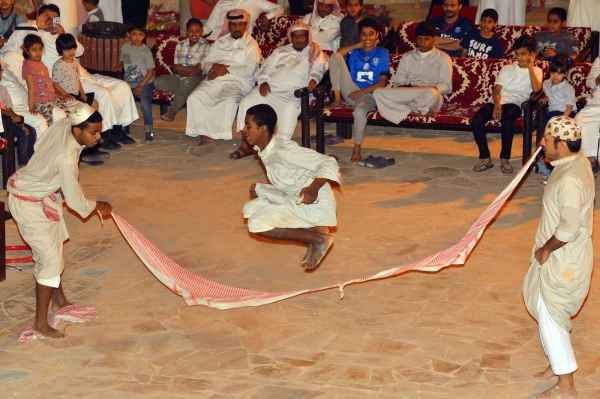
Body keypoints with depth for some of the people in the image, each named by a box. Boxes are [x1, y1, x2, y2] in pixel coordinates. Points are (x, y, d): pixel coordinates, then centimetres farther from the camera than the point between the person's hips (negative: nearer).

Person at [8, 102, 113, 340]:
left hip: (43, 194, 9)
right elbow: (75, 202, -25)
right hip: (29, 204, -9)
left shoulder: (64, 125, -12)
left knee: (53, 251, 20)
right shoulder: (66, 158, -35)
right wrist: (98, 207, -5)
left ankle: (59, 302, 38)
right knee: (50, 259, -7)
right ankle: (40, 325, 0)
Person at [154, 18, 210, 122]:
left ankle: (173, 109, -36)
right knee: (158, 82, -16)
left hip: (196, 78, -5)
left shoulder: (205, 46, -6)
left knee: (187, 82, -39)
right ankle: (187, 90, -21)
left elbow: (199, 70, -12)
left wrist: (181, 68, -6)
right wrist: (190, 70, -14)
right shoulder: (180, 45, 8)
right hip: (179, 78, 5)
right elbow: (175, 68, 2)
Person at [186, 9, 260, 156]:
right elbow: (205, 64, 19)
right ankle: (205, 137, -32)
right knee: (194, 98, -25)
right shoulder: (220, 42, 24)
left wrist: (225, 70, -10)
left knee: (229, 100, -38)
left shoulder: (251, 45, 10)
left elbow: (250, 70, -5)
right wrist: (215, 66, -5)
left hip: (237, 82, -4)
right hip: (214, 80, 4)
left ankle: (209, 138, -33)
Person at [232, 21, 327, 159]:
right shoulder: (281, 51, 26)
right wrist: (263, 82, 2)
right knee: (247, 102, -20)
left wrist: (313, 79, -22)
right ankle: (245, 145, -17)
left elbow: (317, 70, 1)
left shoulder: (315, 52, 15)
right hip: (270, 88, 4)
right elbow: (266, 67, 22)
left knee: (289, 108, -39)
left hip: (293, 93, -4)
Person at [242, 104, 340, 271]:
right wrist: (259, 189, -3)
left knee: (257, 224, -19)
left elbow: (329, 163, -23)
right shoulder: (265, 153, 8)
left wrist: (314, 187, -39)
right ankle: (311, 230, 3)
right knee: (250, 209, 7)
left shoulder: (284, 151, -20)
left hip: (314, 203, -10)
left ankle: (319, 238, -10)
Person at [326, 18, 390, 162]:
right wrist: (359, 45, 1)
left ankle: (357, 148, -17)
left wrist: (361, 92, -11)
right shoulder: (354, 52, 17)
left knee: (359, 111, -41)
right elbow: (338, 53, -6)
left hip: (368, 95, -3)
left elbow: (383, 82, 0)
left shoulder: (382, 53, 9)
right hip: (351, 91, 3)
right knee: (336, 57, -13)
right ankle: (337, 99, -12)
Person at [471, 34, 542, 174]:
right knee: (476, 121, -27)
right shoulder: (507, 69, 19)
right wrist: (497, 104, -13)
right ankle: (486, 159, -17)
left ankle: (505, 159, -22)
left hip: (514, 104, -3)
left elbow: (536, 89, -9)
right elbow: (496, 90, 7)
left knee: (507, 120, -39)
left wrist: (530, 67, -6)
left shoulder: (536, 71, 12)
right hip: (496, 101, 3)